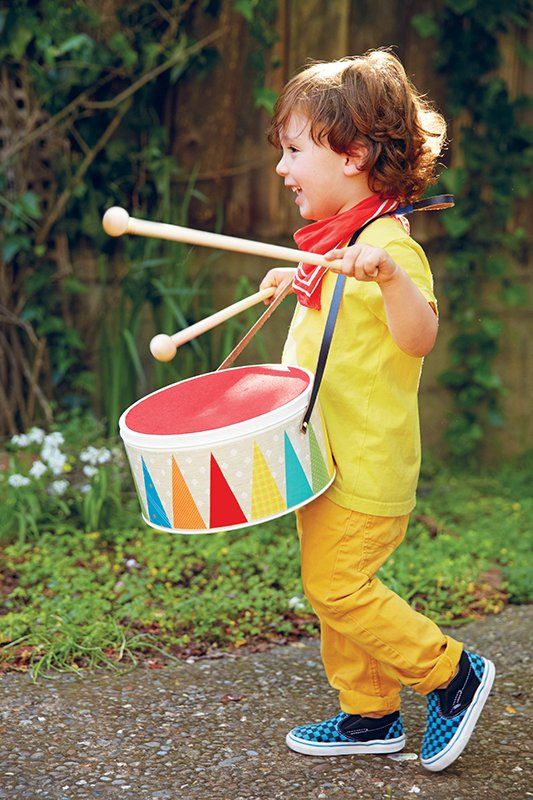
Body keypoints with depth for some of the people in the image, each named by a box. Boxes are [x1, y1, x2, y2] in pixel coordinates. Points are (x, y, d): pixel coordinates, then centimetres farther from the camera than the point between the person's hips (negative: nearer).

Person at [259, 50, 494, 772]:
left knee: (336, 585, -6)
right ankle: (370, 715, 27)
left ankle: (452, 673, 10)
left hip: (367, 464, -10)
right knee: (333, 588, 14)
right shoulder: (339, 244, 11)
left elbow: (419, 336, -35)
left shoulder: (387, 244, -19)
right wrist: (299, 281, 24)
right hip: (328, 457, 10)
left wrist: (387, 273, -50)